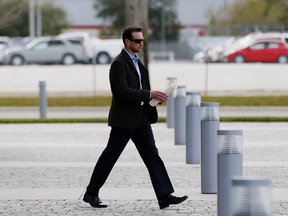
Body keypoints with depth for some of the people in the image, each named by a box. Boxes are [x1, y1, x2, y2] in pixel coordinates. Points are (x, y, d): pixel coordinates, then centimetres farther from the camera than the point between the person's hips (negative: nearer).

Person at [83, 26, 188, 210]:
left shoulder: (136, 62, 15)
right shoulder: (119, 63, -13)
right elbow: (123, 91, -23)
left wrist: (155, 96, 5)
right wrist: (149, 94, -24)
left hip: (140, 117, 8)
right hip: (124, 118, -8)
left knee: (152, 156, -1)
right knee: (109, 156, 2)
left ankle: (165, 196, -6)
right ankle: (91, 193, 16)